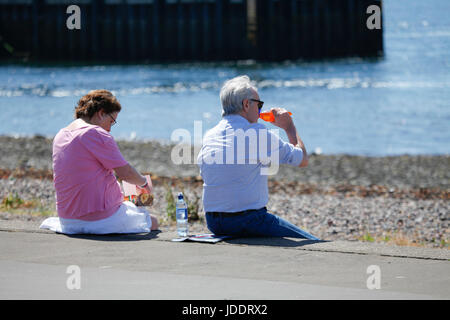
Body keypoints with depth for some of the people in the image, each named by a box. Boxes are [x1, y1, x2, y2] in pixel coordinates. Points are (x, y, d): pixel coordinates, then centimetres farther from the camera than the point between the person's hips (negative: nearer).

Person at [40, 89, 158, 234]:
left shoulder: (60, 135, 12)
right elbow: (125, 172, -12)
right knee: (152, 222, 8)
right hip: (101, 219, -8)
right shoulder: (97, 134, -14)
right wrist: (143, 183, 9)